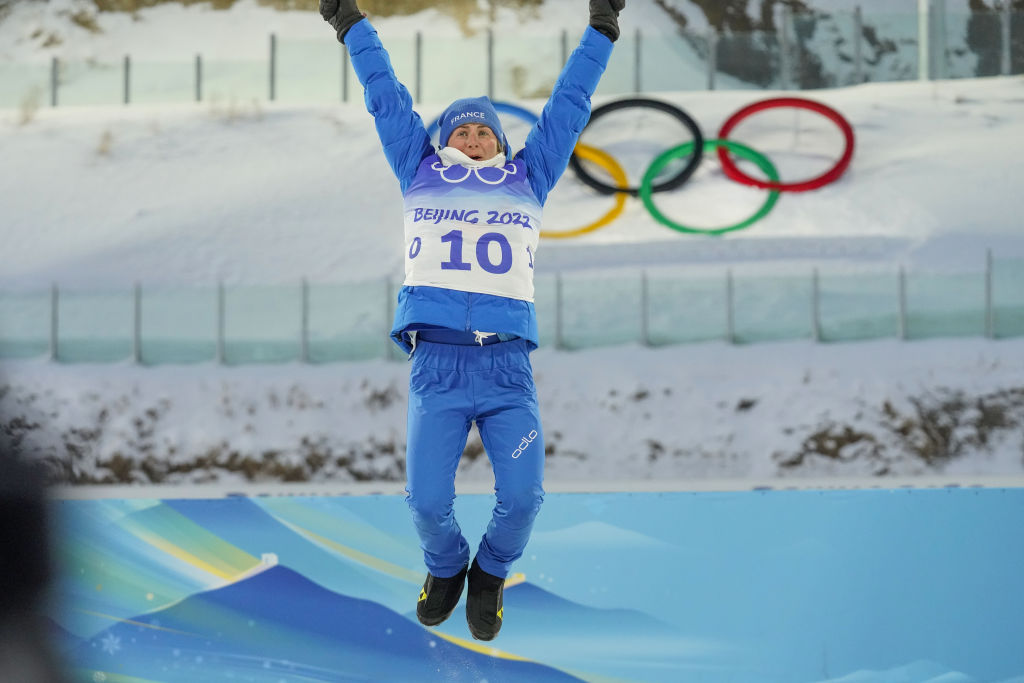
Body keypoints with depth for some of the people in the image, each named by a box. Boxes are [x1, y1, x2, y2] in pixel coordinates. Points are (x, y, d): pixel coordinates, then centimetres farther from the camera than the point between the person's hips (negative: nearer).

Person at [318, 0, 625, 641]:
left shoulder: (527, 178, 22)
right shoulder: (423, 173, 20)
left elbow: (567, 105, 27)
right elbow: (387, 100, 27)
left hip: (509, 367, 1)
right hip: (437, 364, -1)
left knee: (522, 497, -14)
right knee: (428, 502, -12)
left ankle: (490, 575, 18)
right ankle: (445, 568, 23)